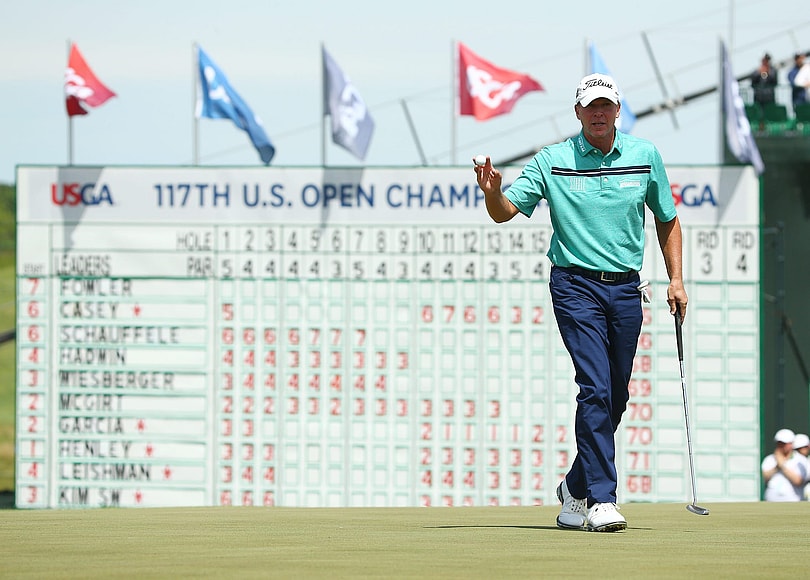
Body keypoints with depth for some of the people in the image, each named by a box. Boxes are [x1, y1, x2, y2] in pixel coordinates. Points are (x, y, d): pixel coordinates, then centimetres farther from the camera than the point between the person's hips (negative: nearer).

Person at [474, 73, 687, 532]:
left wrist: (676, 278, 9)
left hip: (626, 288, 4)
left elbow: (667, 219, 16)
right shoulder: (552, 161, -2)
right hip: (576, 284, -4)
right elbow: (506, 212, -4)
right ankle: (601, 500, -17)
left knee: (616, 396, 9)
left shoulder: (645, 156, 6)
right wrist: (493, 193, -27)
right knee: (595, 389, -16)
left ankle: (577, 487, 28)